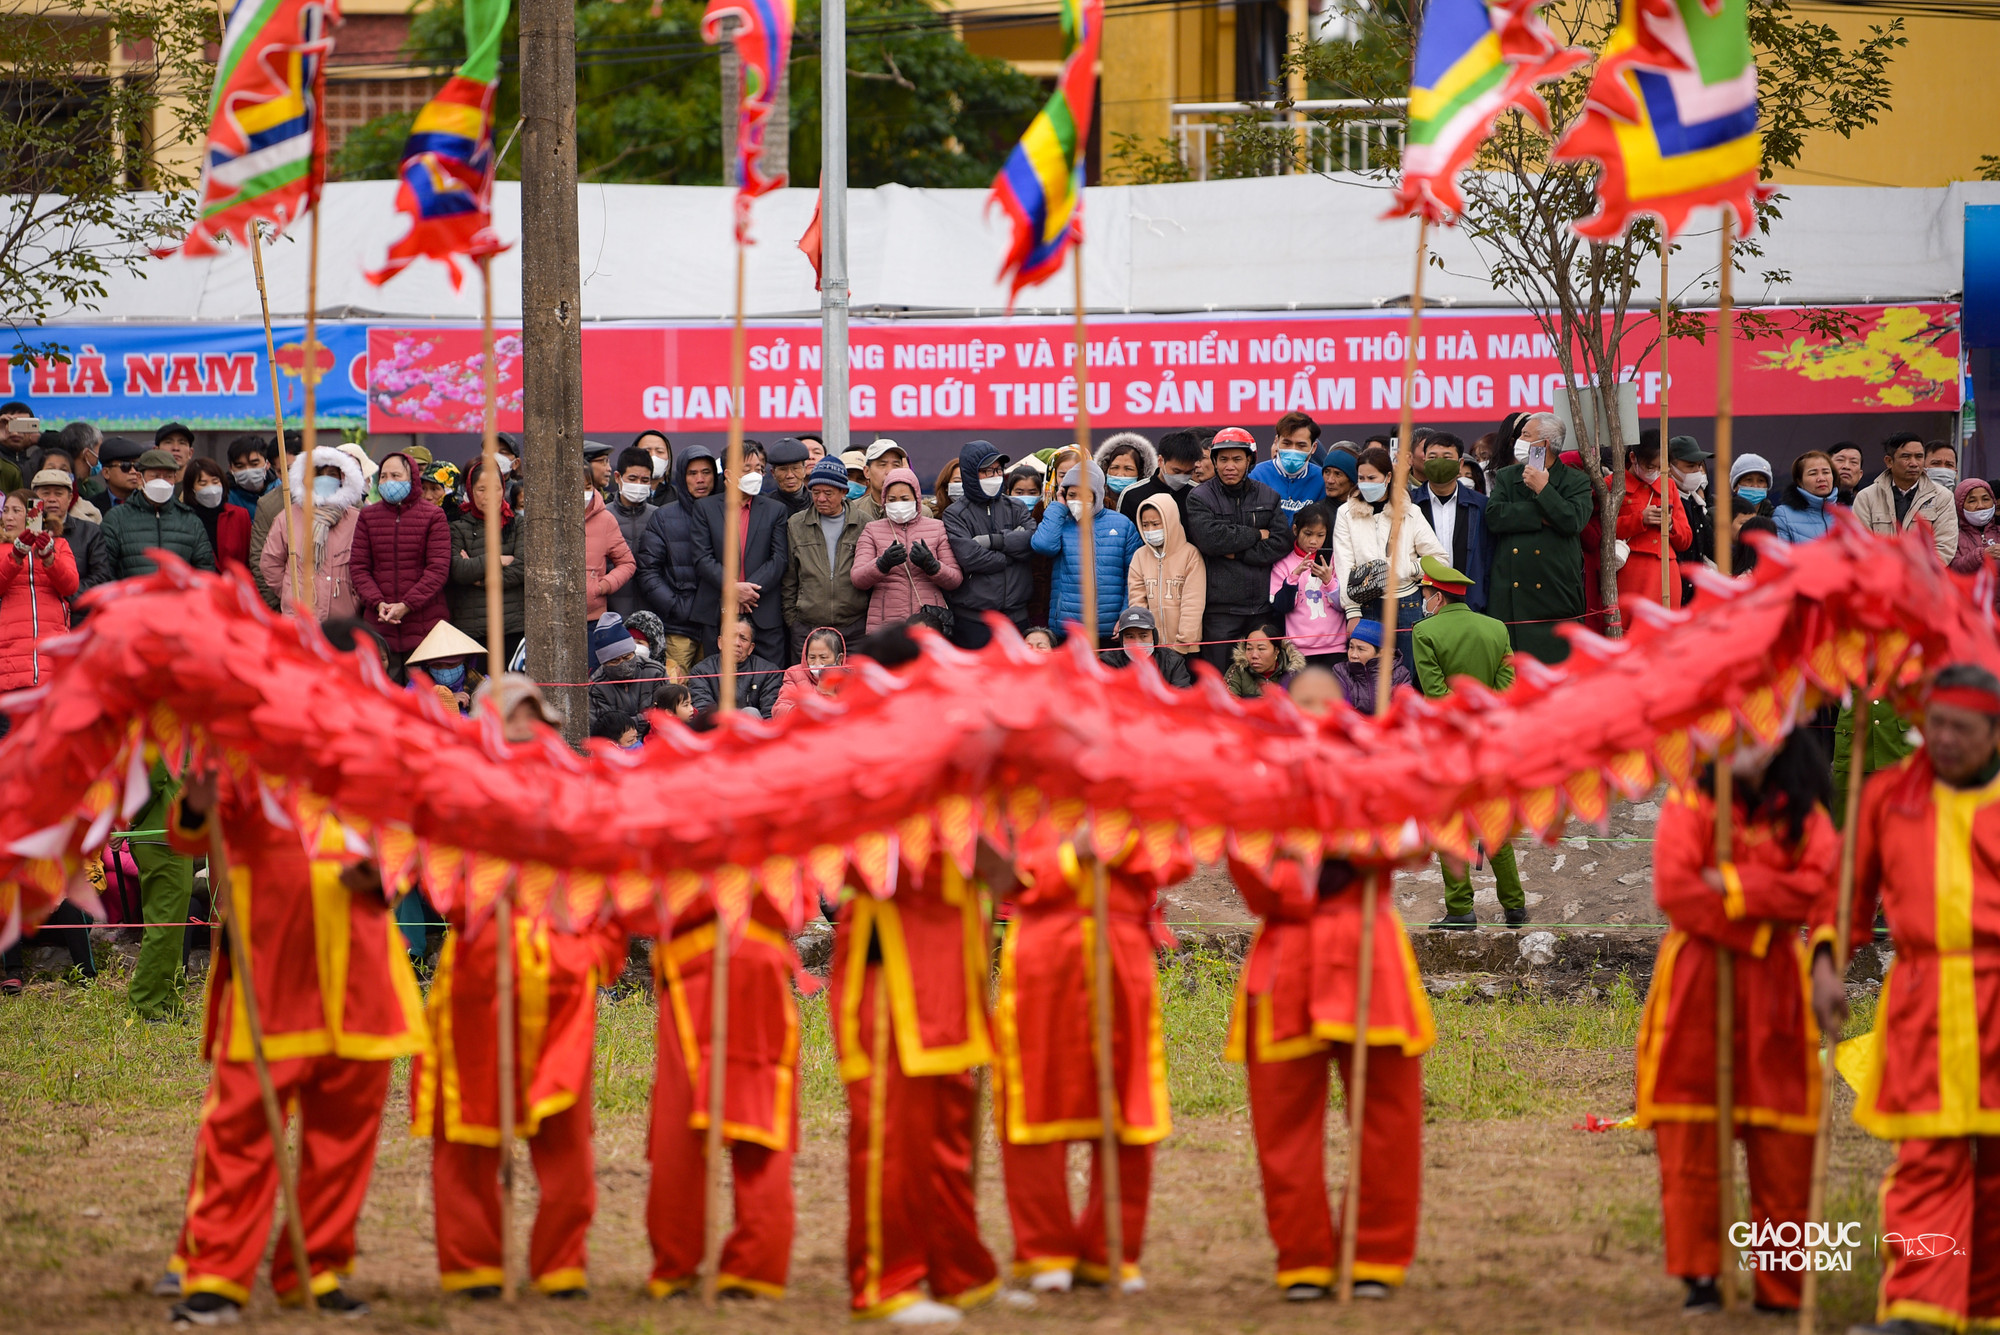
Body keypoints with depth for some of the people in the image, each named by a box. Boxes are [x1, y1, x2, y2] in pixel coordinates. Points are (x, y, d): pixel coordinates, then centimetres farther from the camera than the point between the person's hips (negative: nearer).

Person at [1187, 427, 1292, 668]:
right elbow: (1209, 539, -15)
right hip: (1220, 607, -3)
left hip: (1261, 603, 3)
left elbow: (1283, 542, 0)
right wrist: (1256, 535, -5)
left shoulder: (1267, 496, 11)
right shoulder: (1200, 498, 2)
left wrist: (1238, 553, -9)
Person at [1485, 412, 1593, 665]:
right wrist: (1540, 517, -9)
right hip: (1510, 596, 3)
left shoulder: (1576, 481, 5)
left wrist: (1542, 489, -7)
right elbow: (1494, 516, -3)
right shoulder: (1506, 477, 14)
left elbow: (1573, 521, -12)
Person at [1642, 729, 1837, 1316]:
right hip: (1697, 979, -2)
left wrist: (1730, 885, -14)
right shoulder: (1689, 802, 1)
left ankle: (1781, 1285, 4)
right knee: (1690, 1139, -3)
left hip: (1774, 986, 2)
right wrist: (1756, 931, -12)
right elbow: (1674, 890, -11)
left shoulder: (1802, 812, 8)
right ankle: (1700, 1277, 2)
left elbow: (1818, 888, -8)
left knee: (1782, 1145, 0)